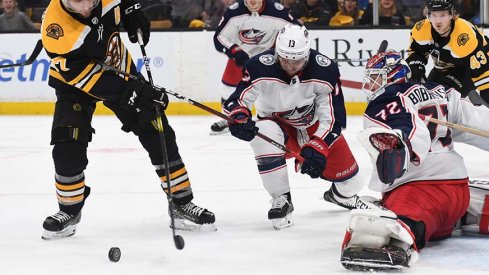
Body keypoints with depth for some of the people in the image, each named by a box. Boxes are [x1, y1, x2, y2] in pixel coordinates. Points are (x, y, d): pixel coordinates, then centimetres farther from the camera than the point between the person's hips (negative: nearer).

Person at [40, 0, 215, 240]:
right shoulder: (57, 28, -36)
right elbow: (84, 74, -36)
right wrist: (131, 93, -40)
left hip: (120, 69, 4)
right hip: (75, 80, -4)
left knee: (158, 133, -2)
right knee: (68, 145, -18)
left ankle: (182, 202, 8)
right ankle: (69, 210, 4)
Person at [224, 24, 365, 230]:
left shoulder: (325, 70, -26)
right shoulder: (260, 68, -30)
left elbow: (332, 117, -22)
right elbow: (237, 100, -23)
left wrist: (317, 148, -33)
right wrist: (238, 119, -47)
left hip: (315, 124, 2)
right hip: (276, 122, -2)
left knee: (341, 160, 1)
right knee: (263, 136, -35)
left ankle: (345, 195, 43)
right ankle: (281, 200, -22)